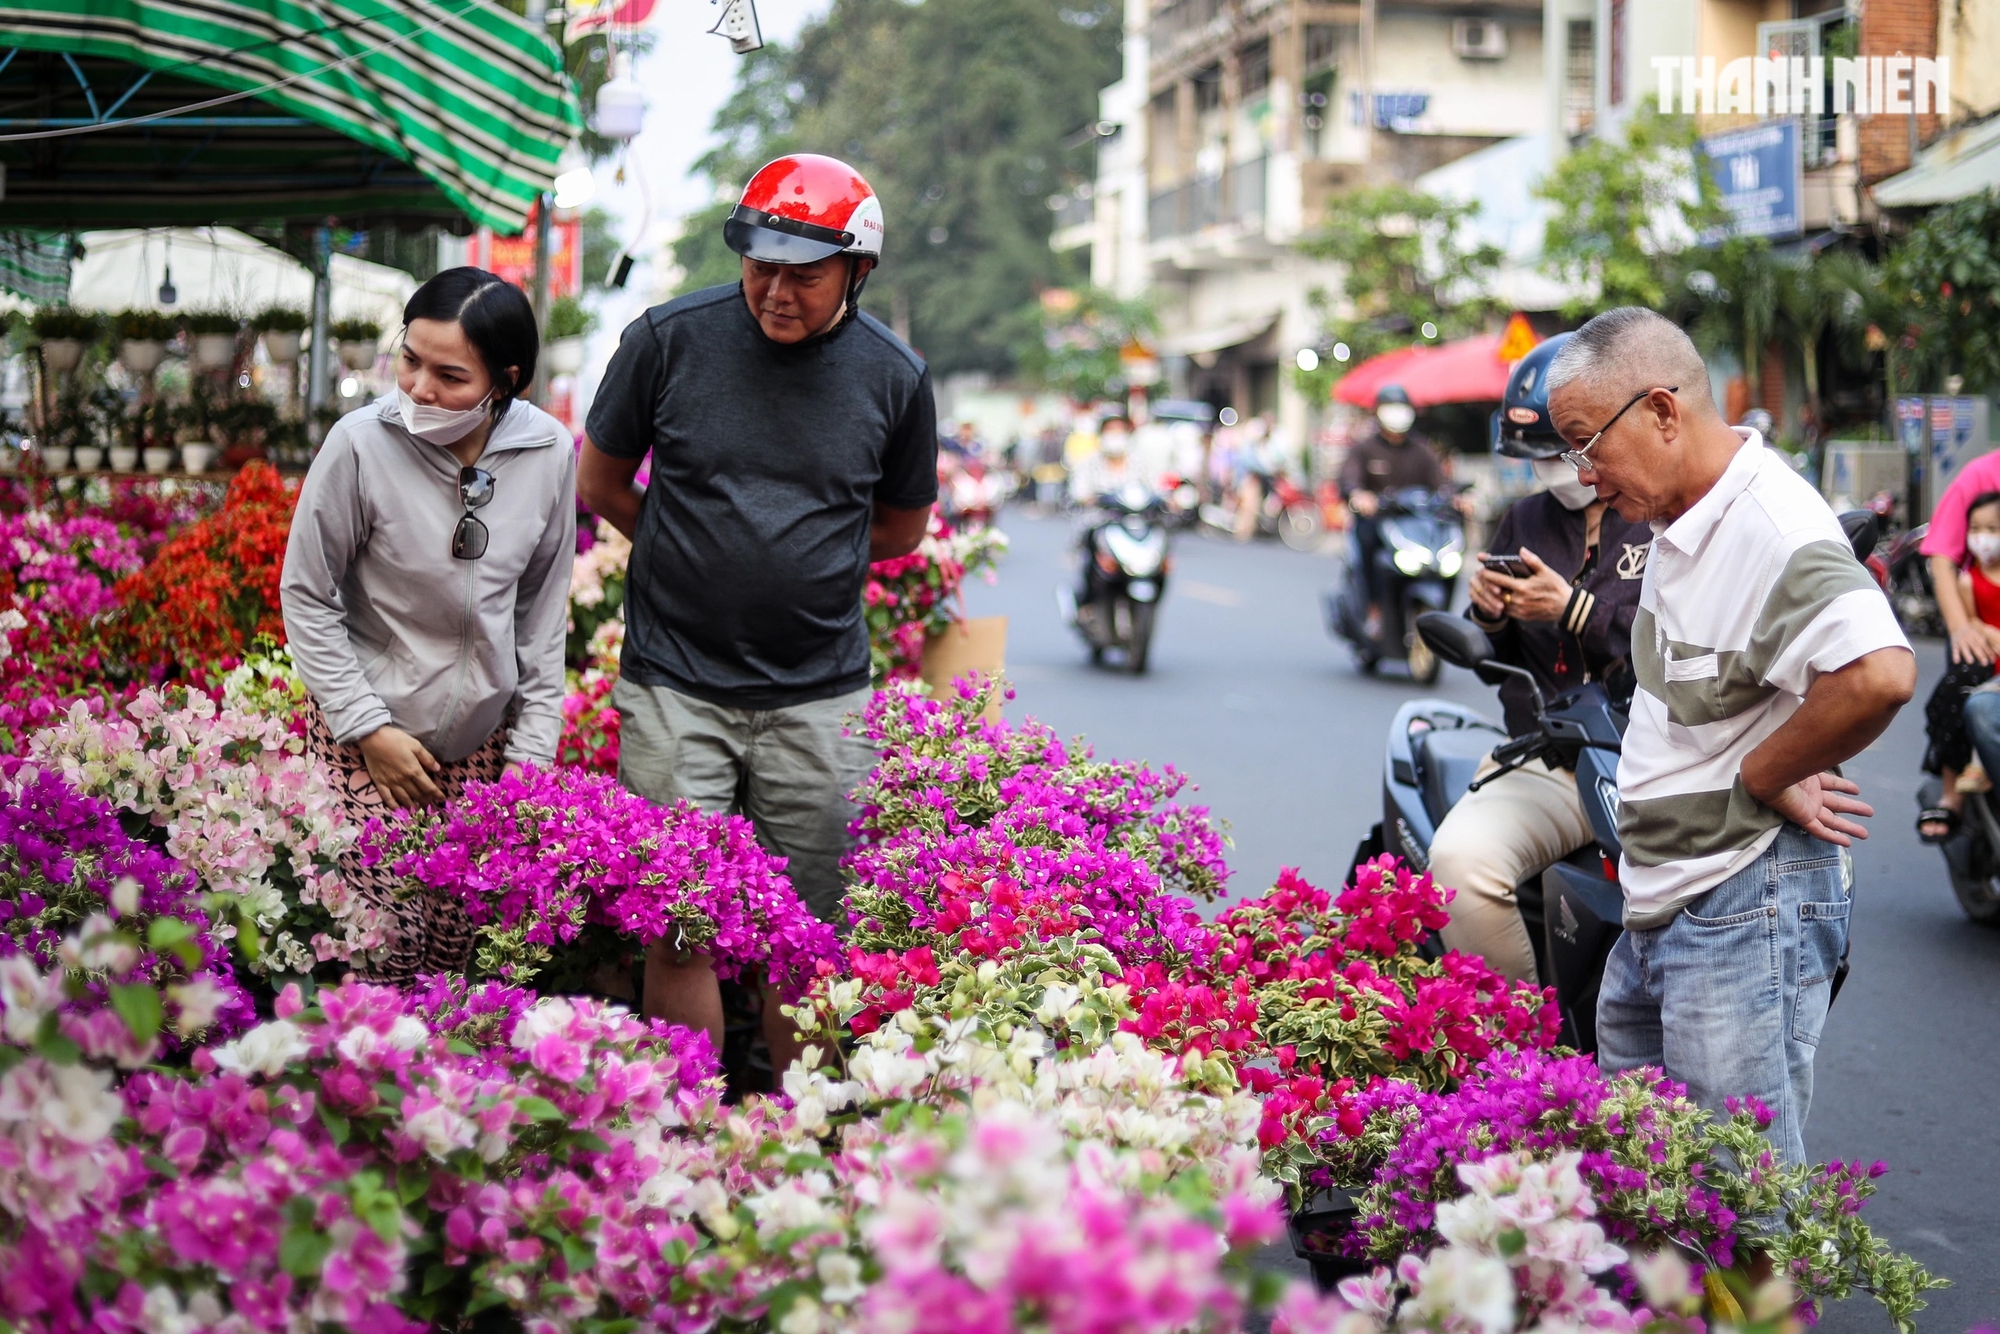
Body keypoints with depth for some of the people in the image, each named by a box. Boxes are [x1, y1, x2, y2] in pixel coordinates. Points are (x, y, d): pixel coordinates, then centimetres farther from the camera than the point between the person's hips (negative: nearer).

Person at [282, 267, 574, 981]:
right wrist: (370, 730, -9)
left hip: (482, 738, 3)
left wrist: (532, 748, 4)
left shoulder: (548, 452, -7)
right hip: (369, 734, -3)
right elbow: (306, 596, -6)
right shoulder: (362, 442, -16)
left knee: (458, 947, 5)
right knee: (386, 947, -7)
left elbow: (543, 609, 5)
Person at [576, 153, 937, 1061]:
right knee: (678, 929, -2)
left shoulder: (892, 375, 1)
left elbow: (901, 529, 16)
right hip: (674, 687, -1)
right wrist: (703, 557, 10)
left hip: (820, 698, 1)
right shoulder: (670, 339, -3)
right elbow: (600, 484, 10)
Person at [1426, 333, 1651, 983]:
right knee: (1461, 859, -28)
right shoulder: (1525, 522, 20)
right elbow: (1493, 663, 24)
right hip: (1542, 770, 4)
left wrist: (1574, 609, -15)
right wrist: (1488, 615, 2)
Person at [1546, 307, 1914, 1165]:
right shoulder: (1678, 524, 12)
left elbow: (1879, 675, -36)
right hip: (1656, 912, 10)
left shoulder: (1775, 529, -20)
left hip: (1748, 911, -10)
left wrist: (1762, 778, -21)